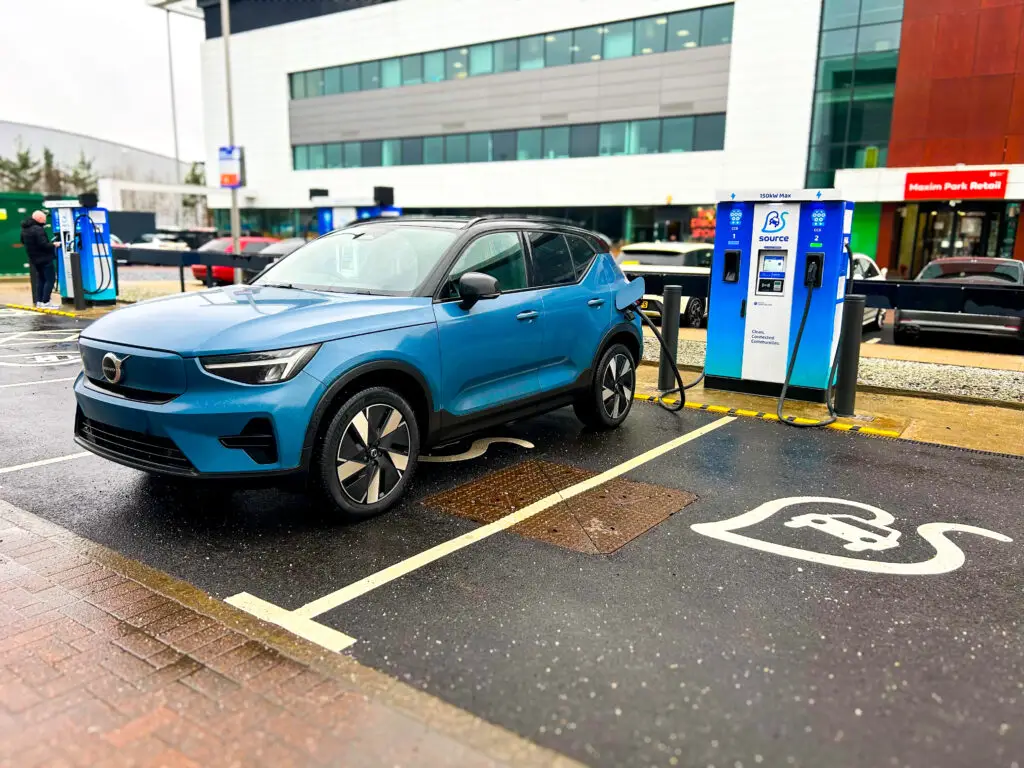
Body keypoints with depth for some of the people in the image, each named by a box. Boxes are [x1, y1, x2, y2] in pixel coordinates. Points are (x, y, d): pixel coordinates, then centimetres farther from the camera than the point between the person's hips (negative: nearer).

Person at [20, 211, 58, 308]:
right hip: (45, 259, -9)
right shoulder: (38, 229, -22)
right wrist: (53, 245, -9)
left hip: (34, 259, 9)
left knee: (40, 279, 18)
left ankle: (39, 301, 18)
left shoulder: (25, 228, 9)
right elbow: (44, 244, -25)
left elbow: (23, 242, 20)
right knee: (50, 279, -4)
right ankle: (45, 302, -7)